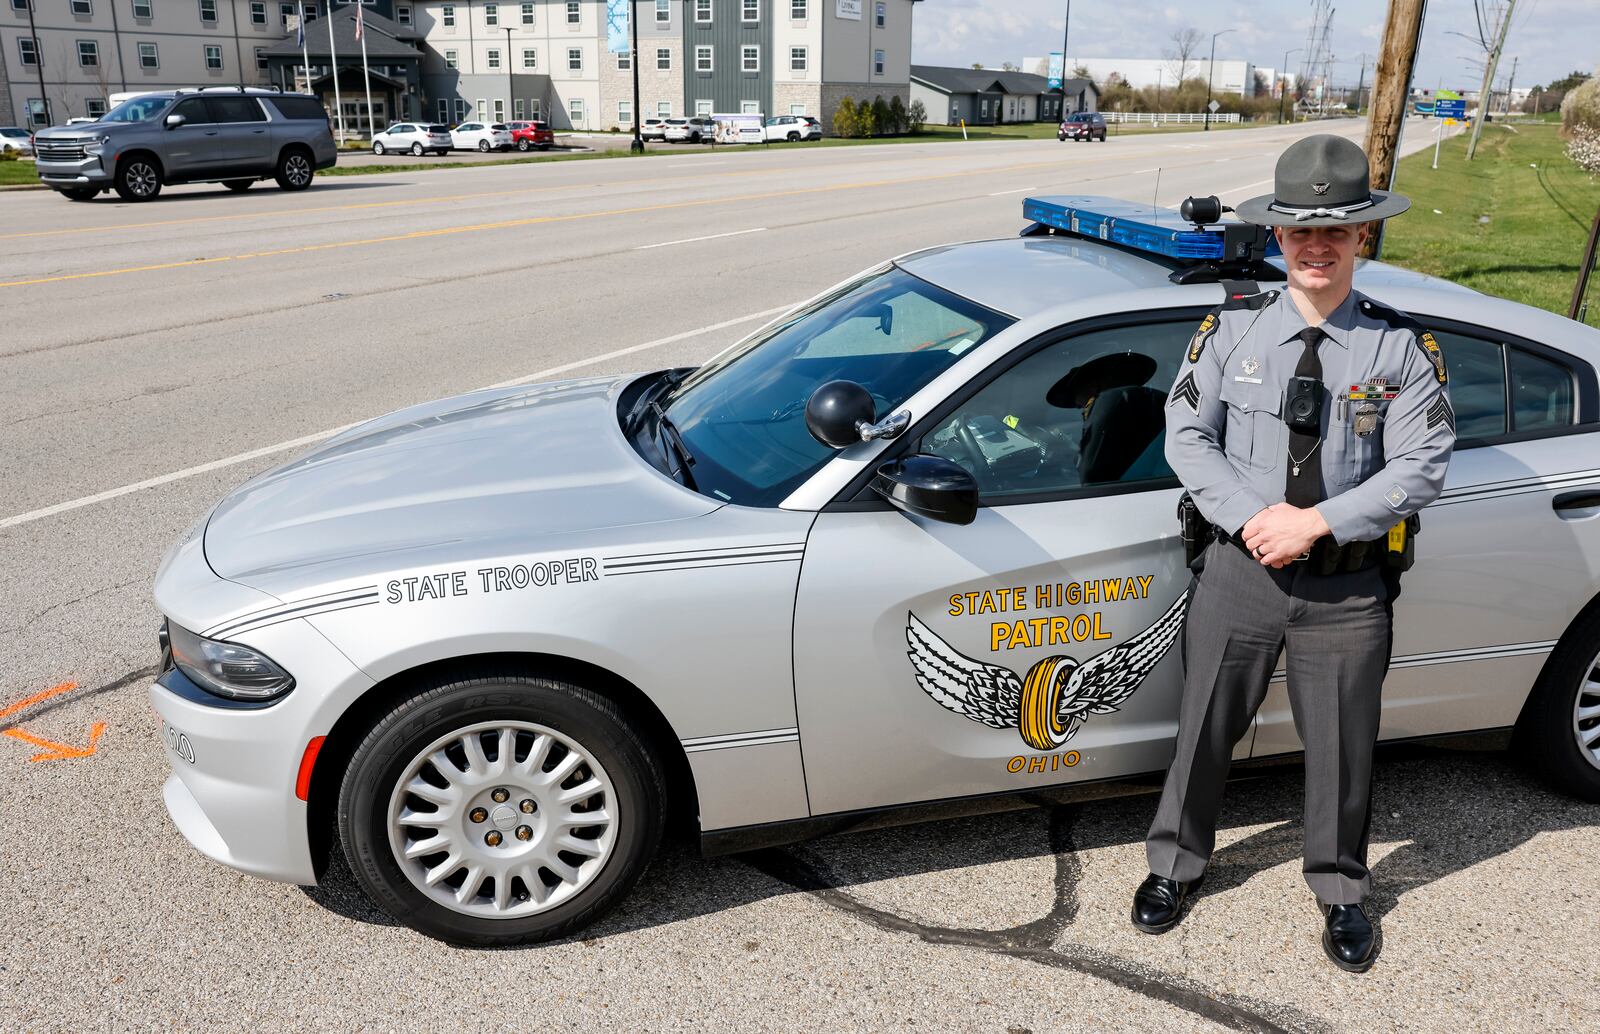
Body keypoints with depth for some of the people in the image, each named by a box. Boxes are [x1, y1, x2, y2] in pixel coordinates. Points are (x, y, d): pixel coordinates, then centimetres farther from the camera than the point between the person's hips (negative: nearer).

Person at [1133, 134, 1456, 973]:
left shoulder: (1401, 347, -4)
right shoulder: (1231, 328, -2)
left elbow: (1421, 465, -8)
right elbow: (1186, 436, -3)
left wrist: (1316, 523, -19)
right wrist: (1253, 516, -16)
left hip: (1348, 586, 0)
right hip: (1239, 569, 0)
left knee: (1341, 746, 14)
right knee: (1204, 729, 12)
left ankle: (1339, 890, 38)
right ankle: (1176, 865, 34)